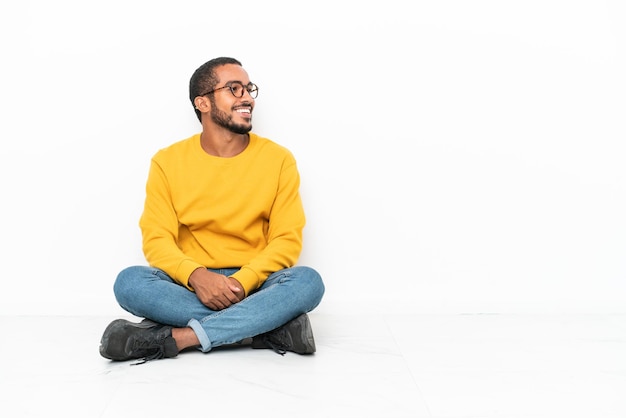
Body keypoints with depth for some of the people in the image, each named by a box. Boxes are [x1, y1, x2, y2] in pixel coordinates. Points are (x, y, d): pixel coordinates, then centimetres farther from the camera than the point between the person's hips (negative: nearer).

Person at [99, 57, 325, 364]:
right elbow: (156, 239, -5)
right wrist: (196, 276, -25)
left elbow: (287, 239, -5)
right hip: (190, 286, 1)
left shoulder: (278, 159, 0)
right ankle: (270, 324, -28)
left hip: (255, 284, 0)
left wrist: (243, 282, -22)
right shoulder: (168, 162, 1)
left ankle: (178, 337, -30)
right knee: (129, 282, -28)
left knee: (307, 281, -30)